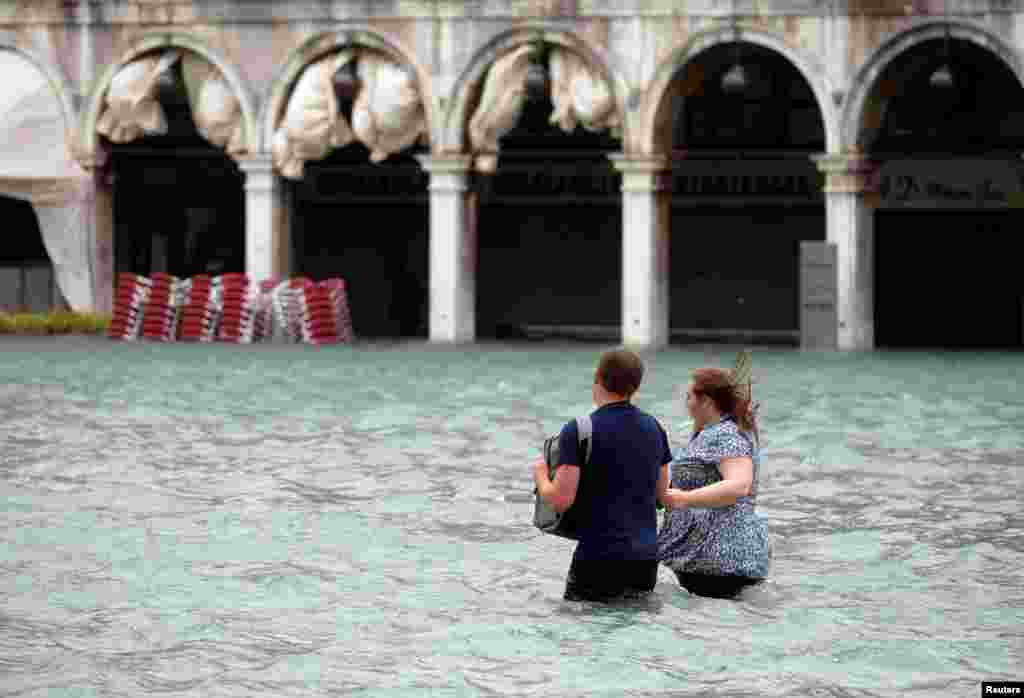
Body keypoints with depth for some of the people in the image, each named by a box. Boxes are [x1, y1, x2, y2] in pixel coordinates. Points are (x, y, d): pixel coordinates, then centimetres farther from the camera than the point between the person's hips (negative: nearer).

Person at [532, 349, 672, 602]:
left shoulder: (578, 431, -10)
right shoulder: (654, 428, 8)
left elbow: (561, 500, -14)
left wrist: (540, 476, 6)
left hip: (600, 560, -6)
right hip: (646, 561, 6)